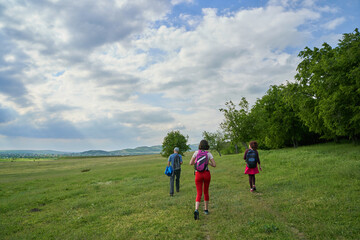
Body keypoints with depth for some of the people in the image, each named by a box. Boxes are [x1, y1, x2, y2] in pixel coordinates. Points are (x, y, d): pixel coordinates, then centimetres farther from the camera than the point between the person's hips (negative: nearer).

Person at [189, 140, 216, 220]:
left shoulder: (196, 152, 0)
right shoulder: (209, 154, -1)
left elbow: (191, 163, 1)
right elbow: (214, 165, -5)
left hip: (198, 174, 0)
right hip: (206, 174, 0)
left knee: (199, 194, 1)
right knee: (206, 192, 20)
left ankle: (196, 210, -21)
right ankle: (206, 209, 29)